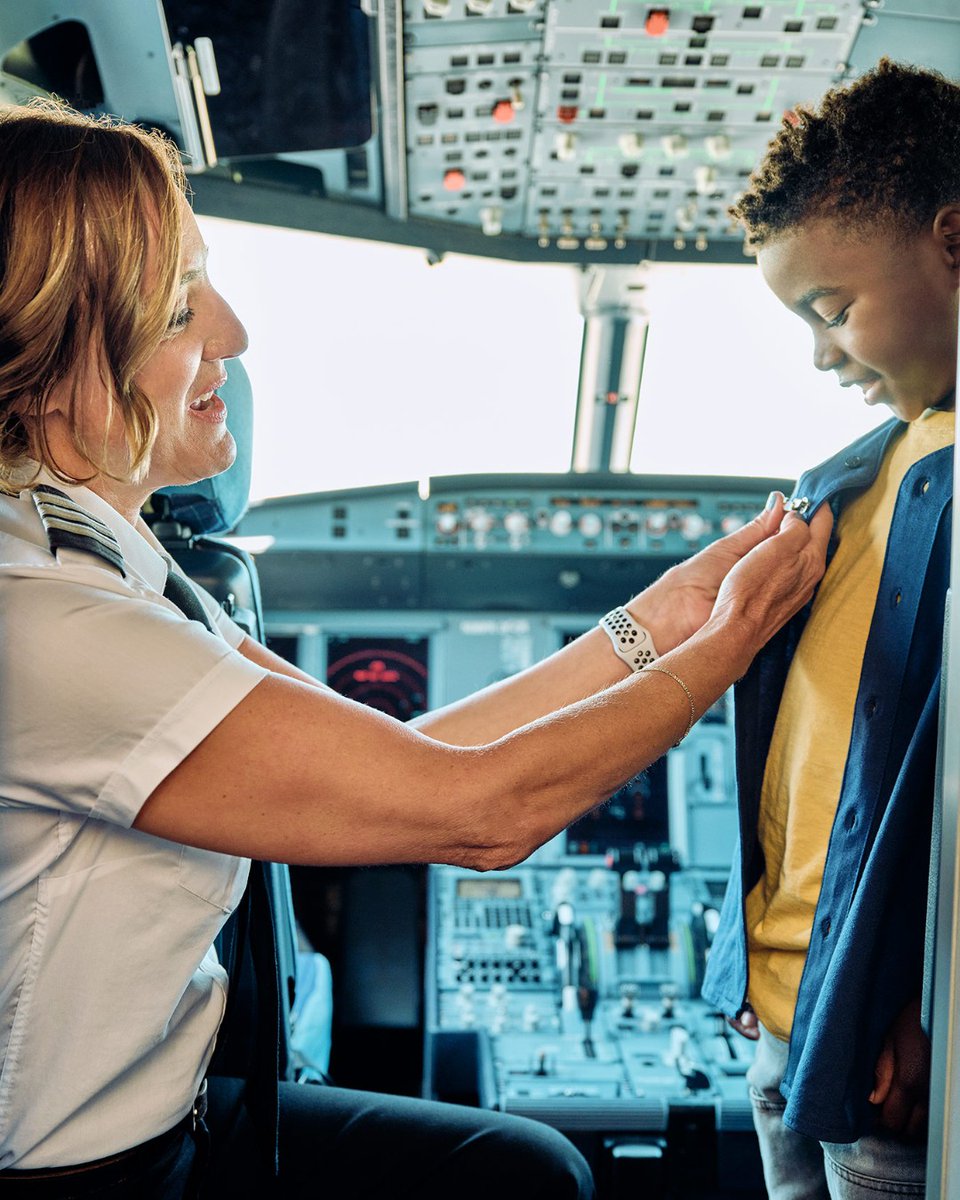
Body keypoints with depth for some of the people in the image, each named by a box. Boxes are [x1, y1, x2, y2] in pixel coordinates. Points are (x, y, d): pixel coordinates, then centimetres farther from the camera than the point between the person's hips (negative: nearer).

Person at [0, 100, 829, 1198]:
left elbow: (397, 762, -1)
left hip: (166, 1103, 7)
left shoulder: (97, 563, 1)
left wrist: (652, 623, -2)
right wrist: (730, 638, -11)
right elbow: (479, 810, -26)